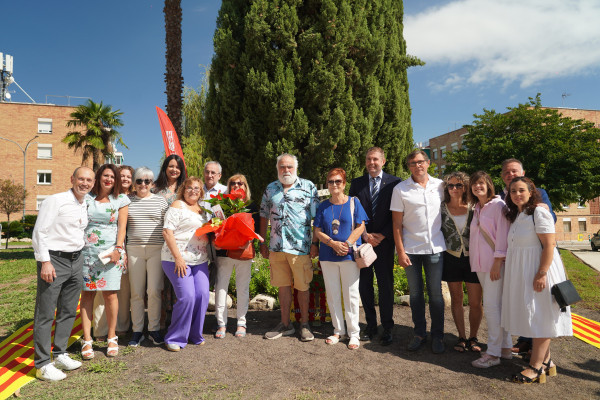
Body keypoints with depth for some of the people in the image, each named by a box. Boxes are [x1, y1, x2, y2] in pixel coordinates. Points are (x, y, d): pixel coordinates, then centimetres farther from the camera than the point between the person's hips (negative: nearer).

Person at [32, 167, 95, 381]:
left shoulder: (85, 206, 12)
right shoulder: (55, 201, -10)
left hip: (76, 261, 7)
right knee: (45, 314, -1)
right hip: (54, 259, -7)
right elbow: (39, 233, -12)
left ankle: (60, 355, 27)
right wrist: (45, 261, -17)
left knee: (68, 311, 13)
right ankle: (42, 364, 7)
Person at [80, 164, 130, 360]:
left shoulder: (120, 200, 8)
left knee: (110, 293, -4)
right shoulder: (86, 198, 10)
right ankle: (87, 340, 7)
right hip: (87, 250, 1)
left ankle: (112, 338, 10)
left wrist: (118, 248, -7)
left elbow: (122, 226, 3)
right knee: (87, 293, 0)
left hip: (110, 251, -1)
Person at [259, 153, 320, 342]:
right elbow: (264, 216, 15)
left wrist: (315, 242, -6)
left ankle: (304, 324, 22)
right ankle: (285, 324, 26)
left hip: (301, 247, -3)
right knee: (283, 286, 12)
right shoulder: (270, 189, 11)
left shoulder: (308, 187, 0)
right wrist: (262, 243, 12)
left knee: (302, 287, 6)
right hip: (276, 247, 4)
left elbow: (317, 217, -1)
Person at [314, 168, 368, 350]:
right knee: (332, 294, 9)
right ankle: (338, 330, 22)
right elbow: (317, 231, 4)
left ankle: (354, 332, 13)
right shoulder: (323, 206, 8)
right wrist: (333, 243, -12)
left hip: (349, 255, -3)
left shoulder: (353, 202, 2)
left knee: (351, 294, 1)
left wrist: (347, 244, -16)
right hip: (328, 255, 3)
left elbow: (360, 227, -3)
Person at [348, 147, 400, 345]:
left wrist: (382, 235, -9)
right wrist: (364, 235, -6)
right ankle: (370, 325, 21)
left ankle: (387, 328, 17)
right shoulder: (357, 183, 8)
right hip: (362, 240, 2)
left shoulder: (394, 182, 2)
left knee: (386, 285, 4)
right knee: (364, 285, 8)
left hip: (384, 240, -2)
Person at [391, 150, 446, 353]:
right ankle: (419, 334, 23)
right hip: (410, 249, -1)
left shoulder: (440, 185, 3)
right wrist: (400, 251, -7)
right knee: (415, 293, 9)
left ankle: (437, 336, 19)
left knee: (435, 293, 5)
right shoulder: (400, 189, -2)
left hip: (435, 247, 1)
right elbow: (397, 224, -2)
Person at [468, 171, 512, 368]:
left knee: (491, 305, -8)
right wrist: (472, 259, 14)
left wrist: (498, 262, -16)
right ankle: (505, 348, 21)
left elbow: (502, 234, -13)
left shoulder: (498, 205, -7)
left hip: (495, 262, -7)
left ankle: (493, 353, -1)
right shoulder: (476, 208, 16)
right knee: (497, 305, 12)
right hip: (480, 263, 7)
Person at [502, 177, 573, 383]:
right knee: (533, 317, 12)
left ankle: (536, 367, 1)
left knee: (540, 316, -3)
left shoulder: (539, 213, -13)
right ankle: (546, 361, 22)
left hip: (538, 268, -9)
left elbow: (549, 245, -18)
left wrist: (542, 273, -24)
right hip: (521, 272, 9)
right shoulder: (515, 215, 13)